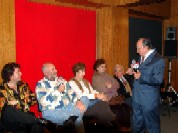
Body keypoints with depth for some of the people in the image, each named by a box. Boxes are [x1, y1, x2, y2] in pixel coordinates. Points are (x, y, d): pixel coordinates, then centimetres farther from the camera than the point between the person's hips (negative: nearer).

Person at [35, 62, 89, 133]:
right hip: (52, 112, -7)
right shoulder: (41, 84, -1)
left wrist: (78, 101, -11)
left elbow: (71, 93, 8)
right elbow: (44, 101, -16)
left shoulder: (61, 80, 16)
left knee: (85, 99, -12)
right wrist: (58, 91, -10)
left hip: (68, 108, 7)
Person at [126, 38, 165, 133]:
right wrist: (133, 72, 4)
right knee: (137, 124, 22)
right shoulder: (141, 57, 8)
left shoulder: (158, 60, -18)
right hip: (137, 98, 8)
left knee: (152, 125, 8)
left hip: (149, 100, -8)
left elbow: (158, 79, -26)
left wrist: (141, 77, -22)